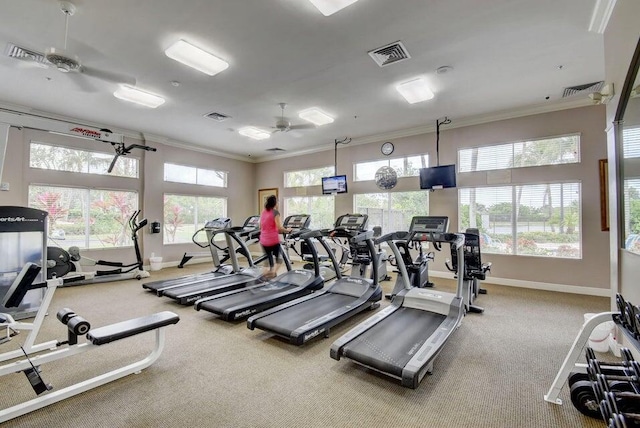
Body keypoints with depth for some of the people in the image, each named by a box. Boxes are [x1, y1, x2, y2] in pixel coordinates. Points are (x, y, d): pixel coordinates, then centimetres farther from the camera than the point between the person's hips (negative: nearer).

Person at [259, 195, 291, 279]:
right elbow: (279, 228, -16)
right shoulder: (275, 212, -8)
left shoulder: (263, 212, 13)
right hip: (273, 240, -6)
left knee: (270, 257, 16)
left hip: (264, 240, 6)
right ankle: (274, 272, -10)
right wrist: (287, 230, 1)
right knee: (278, 257, 9)